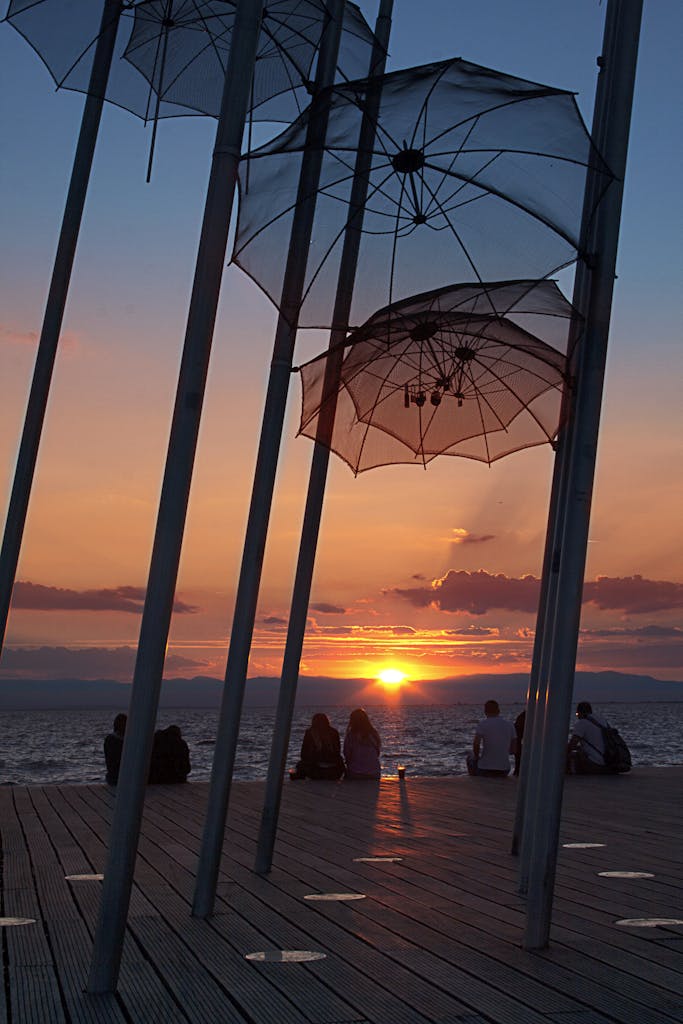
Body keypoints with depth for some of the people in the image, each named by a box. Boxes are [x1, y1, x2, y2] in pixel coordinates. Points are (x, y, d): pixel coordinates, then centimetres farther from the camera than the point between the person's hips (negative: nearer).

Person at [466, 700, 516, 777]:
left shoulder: (483, 724, -8)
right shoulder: (509, 724, 4)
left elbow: (476, 744, -18)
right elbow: (514, 750, 6)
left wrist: (477, 756, 1)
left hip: (485, 770, -3)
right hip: (504, 771, 3)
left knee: (470, 756, 29)